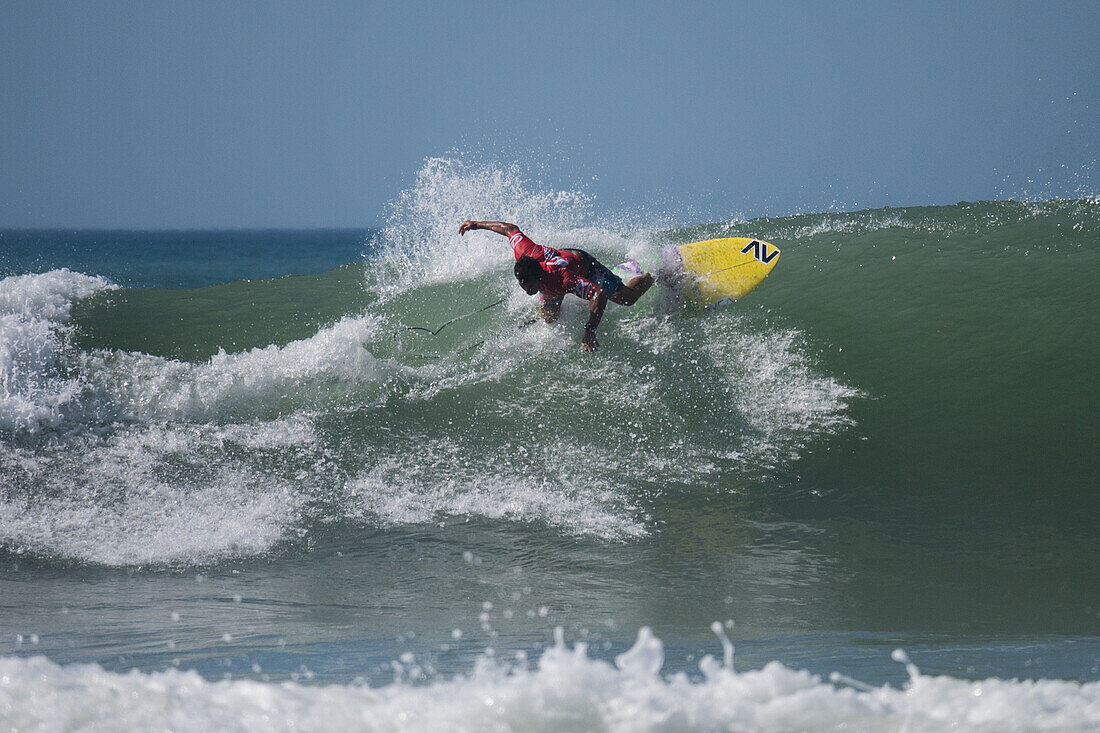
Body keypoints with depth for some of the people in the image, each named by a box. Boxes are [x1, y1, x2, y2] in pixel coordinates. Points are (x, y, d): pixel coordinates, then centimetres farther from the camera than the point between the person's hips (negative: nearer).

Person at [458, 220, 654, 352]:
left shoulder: (564, 280, -52)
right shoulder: (526, 253, -40)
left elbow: (600, 294, -53)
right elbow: (511, 229, -22)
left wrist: (590, 330, -61)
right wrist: (477, 225, -8)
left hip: (585, 264, -4)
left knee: (627, 298, 11)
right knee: (548, 318, 8)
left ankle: (650, 278, 46)